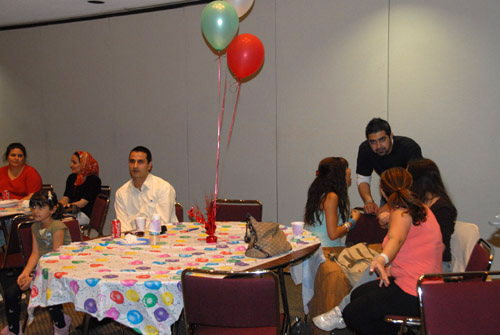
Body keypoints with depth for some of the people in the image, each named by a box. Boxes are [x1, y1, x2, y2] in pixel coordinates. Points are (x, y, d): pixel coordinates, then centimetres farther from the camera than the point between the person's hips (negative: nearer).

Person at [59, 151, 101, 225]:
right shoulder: (72, 178, 19)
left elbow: (82, 203, -12)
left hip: (86, 215, -6)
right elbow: (66, 197, 11)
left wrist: (69, 205, -24)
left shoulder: (93, 180, -5)